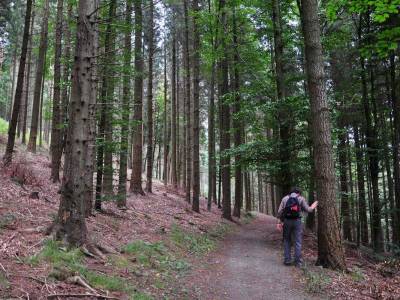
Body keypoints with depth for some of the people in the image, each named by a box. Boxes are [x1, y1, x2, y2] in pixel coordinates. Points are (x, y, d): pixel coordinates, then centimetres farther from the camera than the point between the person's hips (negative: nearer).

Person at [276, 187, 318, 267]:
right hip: (297, 221, -2)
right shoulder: (301, 199, 3)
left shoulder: (285, 198, 8)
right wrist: (313, 207, 23)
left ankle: (287, 260, 11)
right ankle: (298, 262, 5)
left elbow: (280, 211, 1)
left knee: (287, 241, 12)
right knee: (298, 242, 4)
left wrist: (279, 222, 4)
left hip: (287, 221, 2)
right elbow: (308, 210, 3)